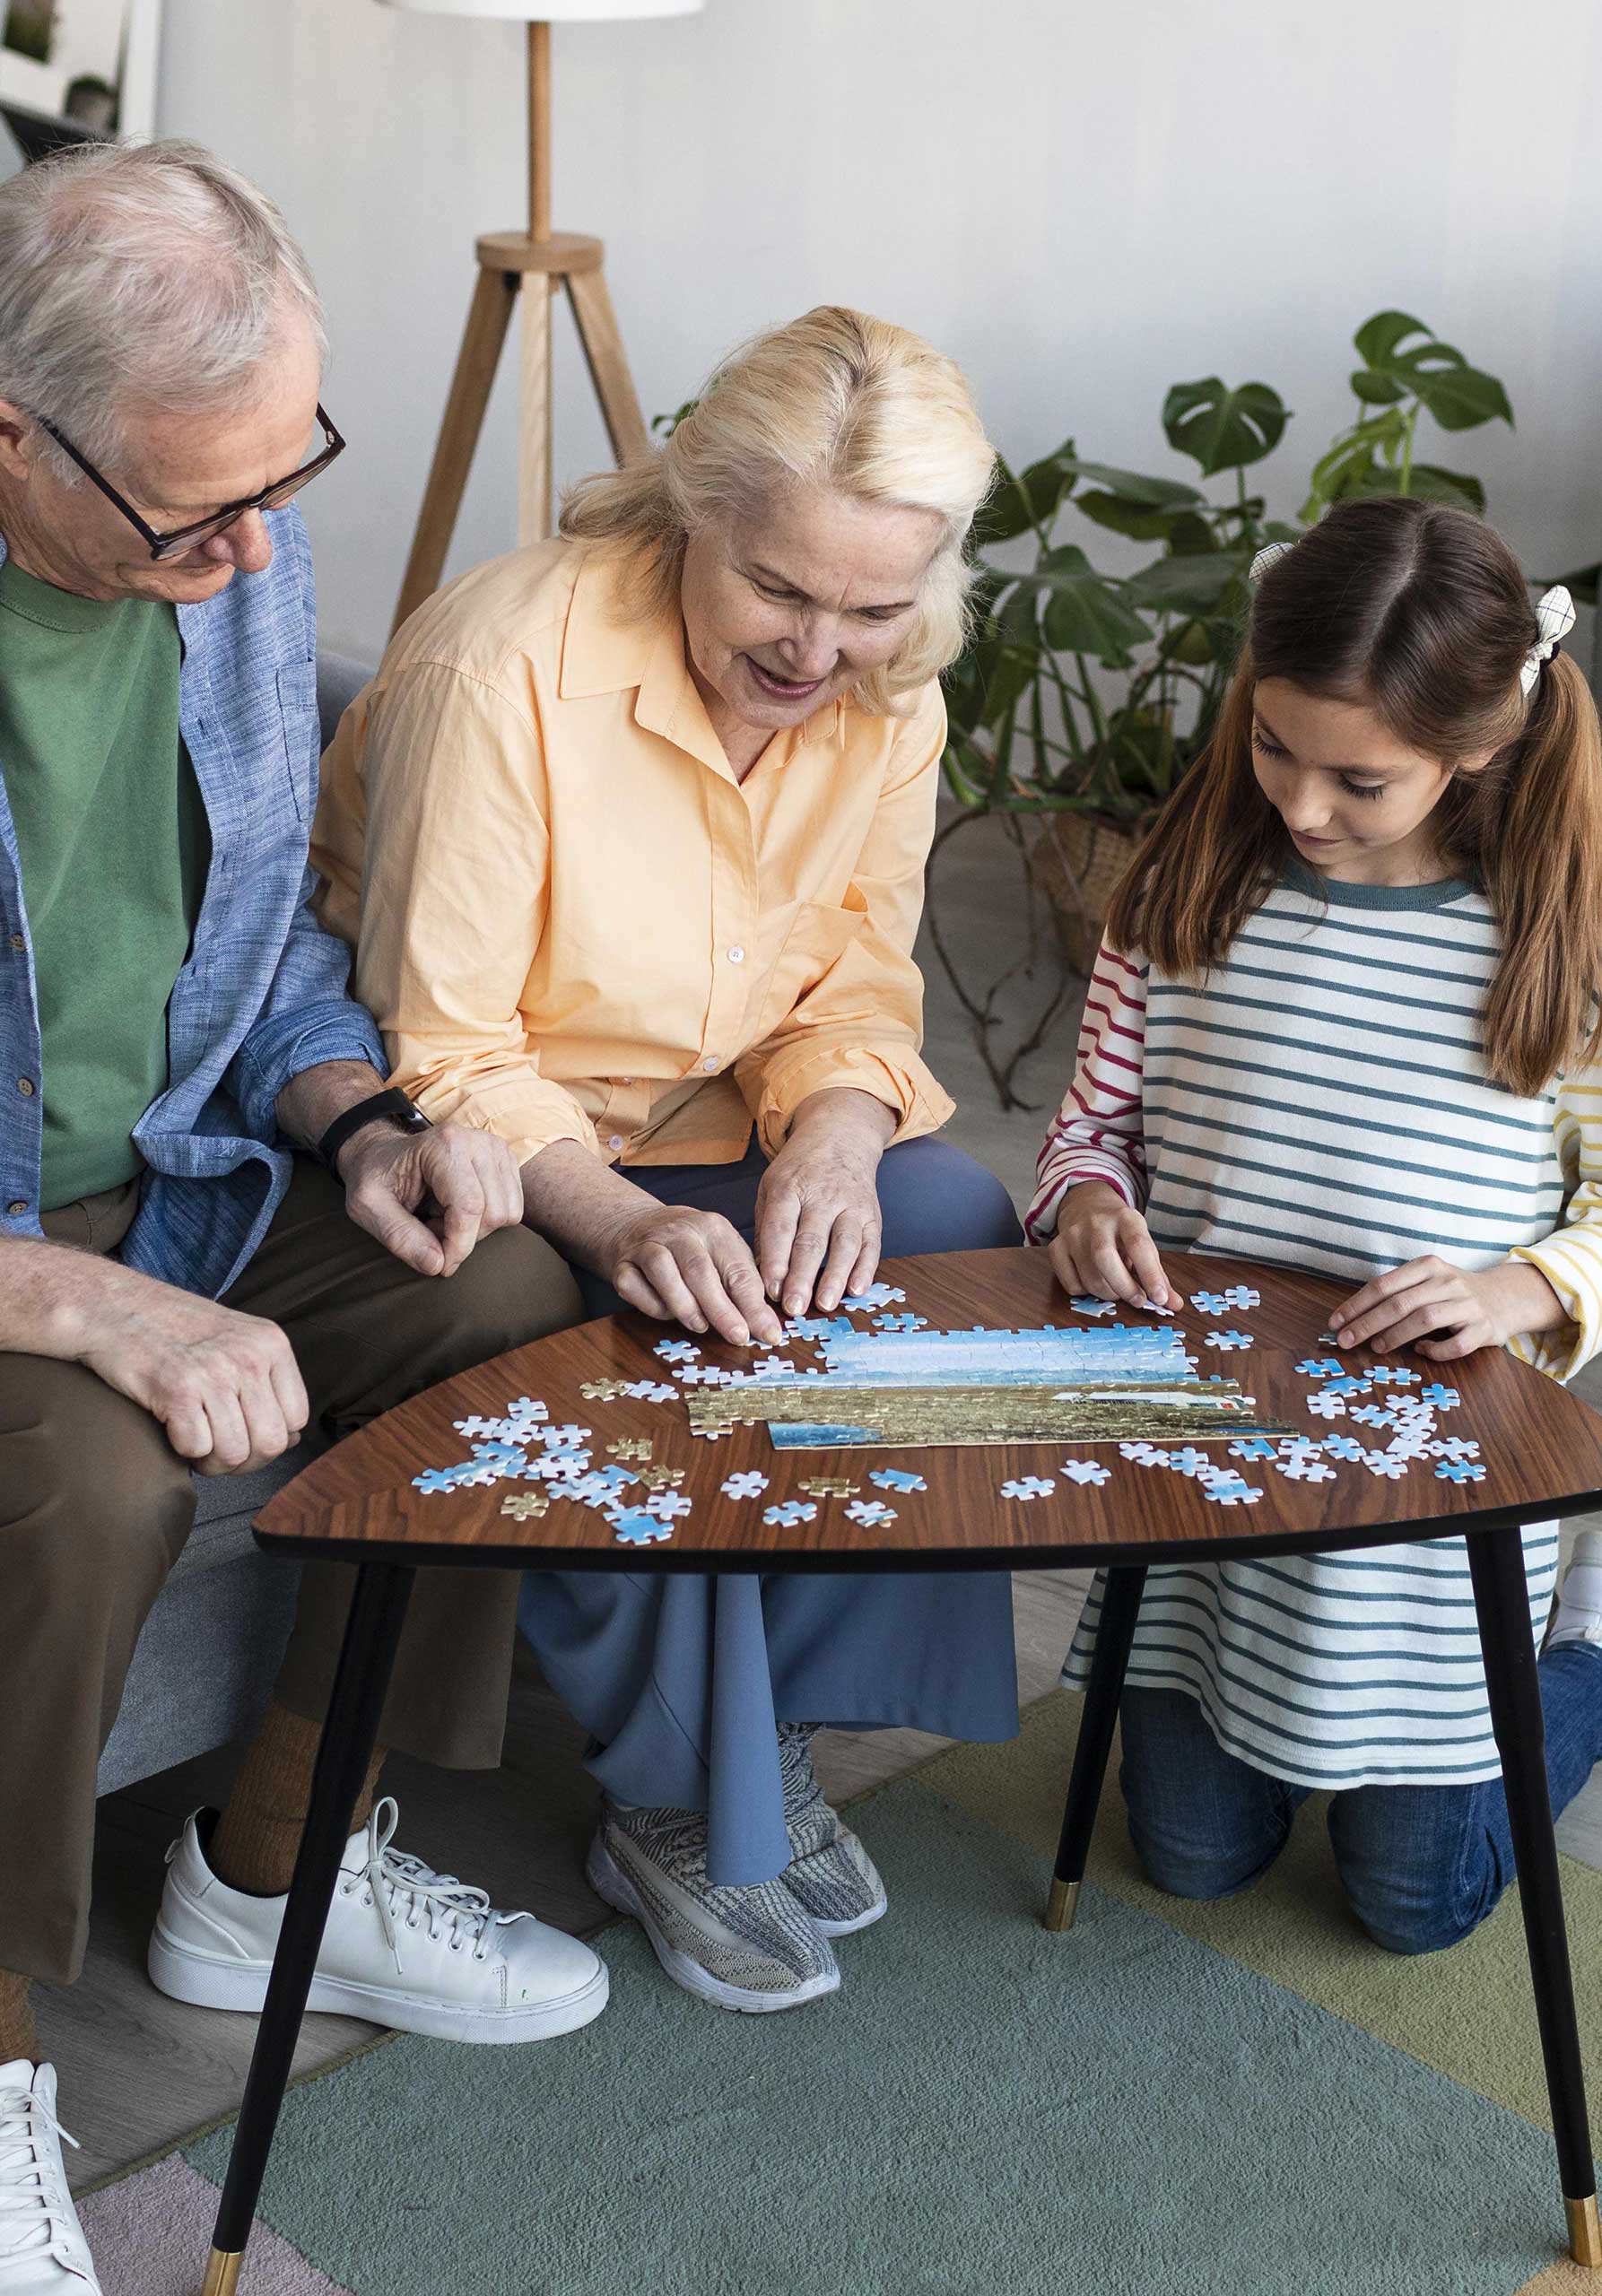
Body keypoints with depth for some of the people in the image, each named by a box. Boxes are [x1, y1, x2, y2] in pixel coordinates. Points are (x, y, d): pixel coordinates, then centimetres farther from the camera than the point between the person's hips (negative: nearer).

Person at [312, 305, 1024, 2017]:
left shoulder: (887, 695, -6)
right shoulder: (499, 672, -26)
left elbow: (857, 974, 0)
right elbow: (441, 1053, -23)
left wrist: (838, 1130, -24)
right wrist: (618, 1225, -39)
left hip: (711, 1133, 6)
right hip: (484, 1160, -6)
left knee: (958, 1225, -17)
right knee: (638, 1366, -32)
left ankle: (779, 1730, -3)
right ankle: (679, 1814, -7)